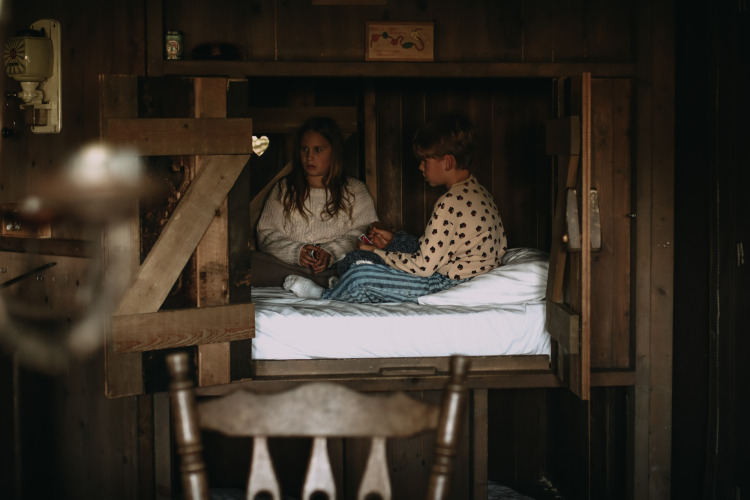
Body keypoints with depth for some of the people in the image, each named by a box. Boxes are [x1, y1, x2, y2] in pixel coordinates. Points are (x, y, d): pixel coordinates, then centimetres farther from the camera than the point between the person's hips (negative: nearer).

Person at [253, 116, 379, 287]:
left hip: (339, 269, -1)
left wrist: (331, 252, -16)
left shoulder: (355, 190, 19)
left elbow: (364, 232, 3)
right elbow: (266, 234, 11)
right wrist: (296, 252, -9)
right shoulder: (283, 190, 23)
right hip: (289, 268, 1)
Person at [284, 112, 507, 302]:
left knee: (361, 277, -8)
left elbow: (423, 265, -21)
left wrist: (377, 253, -8)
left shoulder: (450, 204, -22)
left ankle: (325, 295, 20)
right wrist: (394, 240, 14)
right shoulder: (477, 190, 9)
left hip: (448, 283, -10)